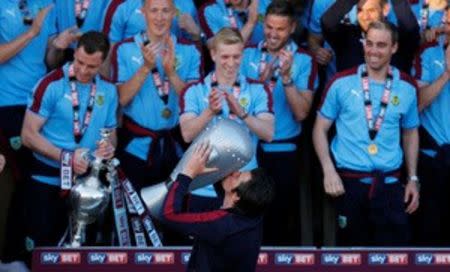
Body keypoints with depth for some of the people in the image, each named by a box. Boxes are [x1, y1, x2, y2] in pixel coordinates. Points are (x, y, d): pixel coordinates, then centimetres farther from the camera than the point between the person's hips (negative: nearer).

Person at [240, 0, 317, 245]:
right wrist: (260, 80, -19)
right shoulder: (247, 55, 2)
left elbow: (301, 113, -12)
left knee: (280, 220, 5)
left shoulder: (304, 60, -4)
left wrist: (286, 77, -23)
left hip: (283, 152, -1)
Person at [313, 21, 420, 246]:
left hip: (390, 183, 1)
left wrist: (412, 179, 10)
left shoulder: (407, 87, 3)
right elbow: (320, 129, 2)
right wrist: (328, 170, -10)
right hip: (349, 181, -1)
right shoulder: (342, 83, -3)